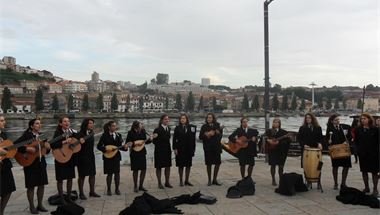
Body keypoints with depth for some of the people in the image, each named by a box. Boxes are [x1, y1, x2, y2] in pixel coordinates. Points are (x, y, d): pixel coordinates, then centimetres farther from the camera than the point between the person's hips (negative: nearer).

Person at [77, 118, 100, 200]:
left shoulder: (91, 133, 8)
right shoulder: (80, 134, -12)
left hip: (91, 156, 7)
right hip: (82, 157, -7)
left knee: (92, 174, 12)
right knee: (82, 175, 2)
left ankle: (92, 192, 24)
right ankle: (81, 193, 13)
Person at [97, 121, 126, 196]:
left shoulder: (118, 135, 7)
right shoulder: (105, 135, -5)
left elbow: (120, 146, 9)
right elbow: (99, 146, -5)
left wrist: (124, 147, -10)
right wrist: (105, 149, -20)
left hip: (116, 156, 4)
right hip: (108, 157, -4)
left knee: (117, 173, 5)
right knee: (110, 173, 2)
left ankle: (117, 189, 16)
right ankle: (109, 189, 16)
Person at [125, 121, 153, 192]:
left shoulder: (143, 132, 0)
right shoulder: (131, 133, -11)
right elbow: (127, 143, -7)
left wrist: (150, 139, -9)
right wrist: (131, 143, -27)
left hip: (142, 152, 4)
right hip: (134, 153, -4)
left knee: (144, 169, 5)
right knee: (135, 170, 3)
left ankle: (141, 186, 21)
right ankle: (135, 186, 19)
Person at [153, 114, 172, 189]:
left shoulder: (168, 128, 6)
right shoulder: (157, 130, -14)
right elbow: (154, 141, -12)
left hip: (167, 150, 6)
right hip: (159, 151, -6)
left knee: (168, 166, 11)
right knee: (159, 167, 6)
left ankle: (167, 182, 24)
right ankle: (159, 183, 18)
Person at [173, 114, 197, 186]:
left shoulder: (191, 127, 2)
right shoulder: (177, 128, -1)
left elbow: (193, 139, 2)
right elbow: (174, 139, -3)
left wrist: (193, 149, -2)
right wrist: (175, 148, -10)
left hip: (189, 149, 2)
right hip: (180, 149, -2)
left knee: (188, 165, 8)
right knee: (181, 165, 5)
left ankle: (187, 181, 20)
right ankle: (181, 181, 15)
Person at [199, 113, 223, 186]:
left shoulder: (217, 125, 5)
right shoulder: (204, 127, 0)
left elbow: (220, 135, 10)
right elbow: (200, 137, -3)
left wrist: (218, 132, -10)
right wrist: (207, 134, -15)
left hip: (216, 147, 2)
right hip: (208, 147, -2)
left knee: (218, 163, 5)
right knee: (209, 164, 4)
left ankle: (215, 179, 20)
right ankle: (209, 180, 17)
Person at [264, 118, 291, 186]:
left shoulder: (283, 132, 3)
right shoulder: (268, 131, 9)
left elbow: (287, 141, -7)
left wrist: (279, 142, -19)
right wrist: (268, 141, -15)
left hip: (280, 151, -1)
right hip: (272, 151, 1)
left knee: (281, 166, -1)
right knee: (273, 165, 3)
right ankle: (273, 180, 12)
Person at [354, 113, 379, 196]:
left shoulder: (375, 129, -3)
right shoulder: (358, 129, 3)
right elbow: (356, 140, 7)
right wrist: (358, 149, -3)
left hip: (373, 153, -2)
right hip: (362, 154, 3)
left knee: (374, 171, 3)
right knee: (364, 171, 10)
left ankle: (375, 189, 13)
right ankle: (366, 187, 22)